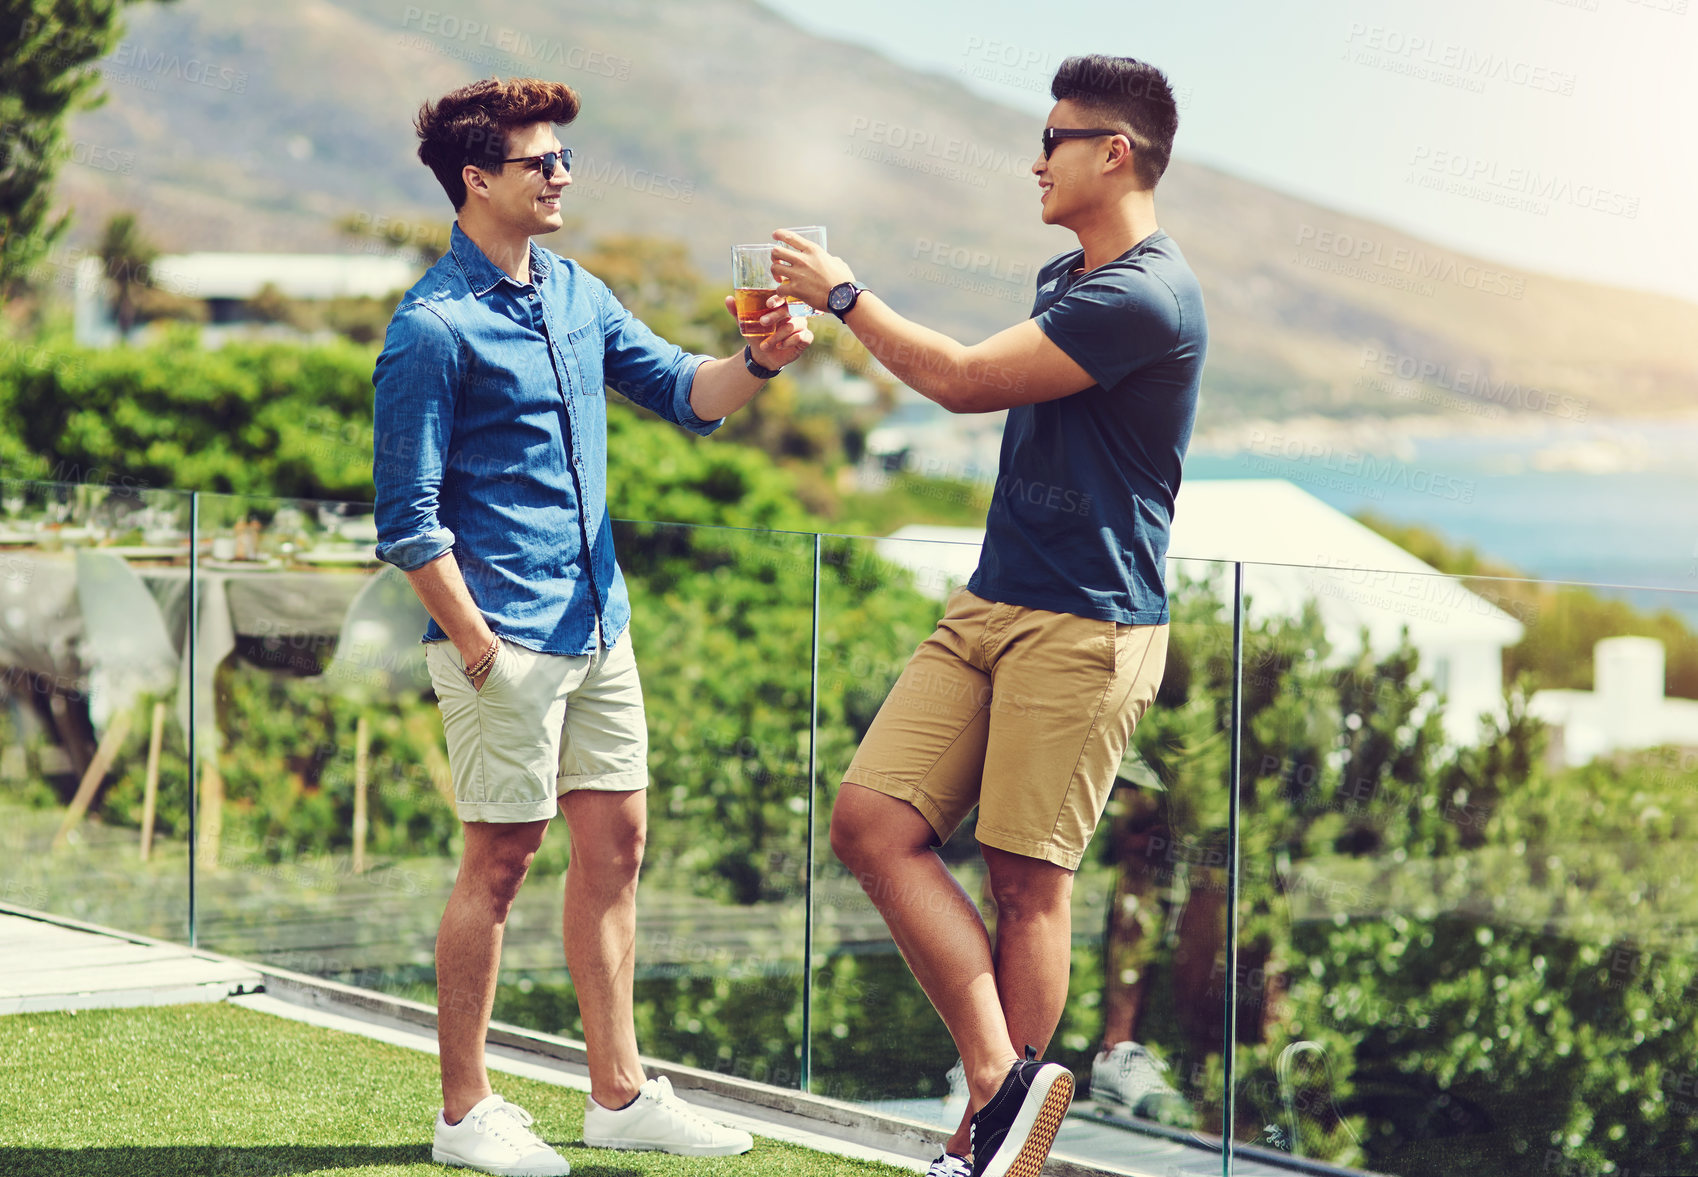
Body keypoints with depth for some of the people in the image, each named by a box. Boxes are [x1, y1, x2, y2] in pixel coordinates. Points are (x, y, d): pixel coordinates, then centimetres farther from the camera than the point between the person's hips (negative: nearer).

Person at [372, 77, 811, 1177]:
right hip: (506, 636, -8)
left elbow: (681, 392, 15)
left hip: (597, 623, 8)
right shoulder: (434, 326, -13)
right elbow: (410, 519, -13)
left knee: (616, 842, 10)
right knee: (501, 859, -2)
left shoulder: (576, 292, 11)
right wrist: (476, 649, -16)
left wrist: (757, 363, -6)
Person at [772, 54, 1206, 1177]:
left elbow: (964, 380, -14)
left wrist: (845, 295, -1)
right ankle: (1000, 1078, -3)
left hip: (1087, 625, -9)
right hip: (991, 608, 9)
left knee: (1027, 878, -6)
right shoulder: (1064, 280, 18)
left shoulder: (1144, 297, -15)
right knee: (872, 821, -3)